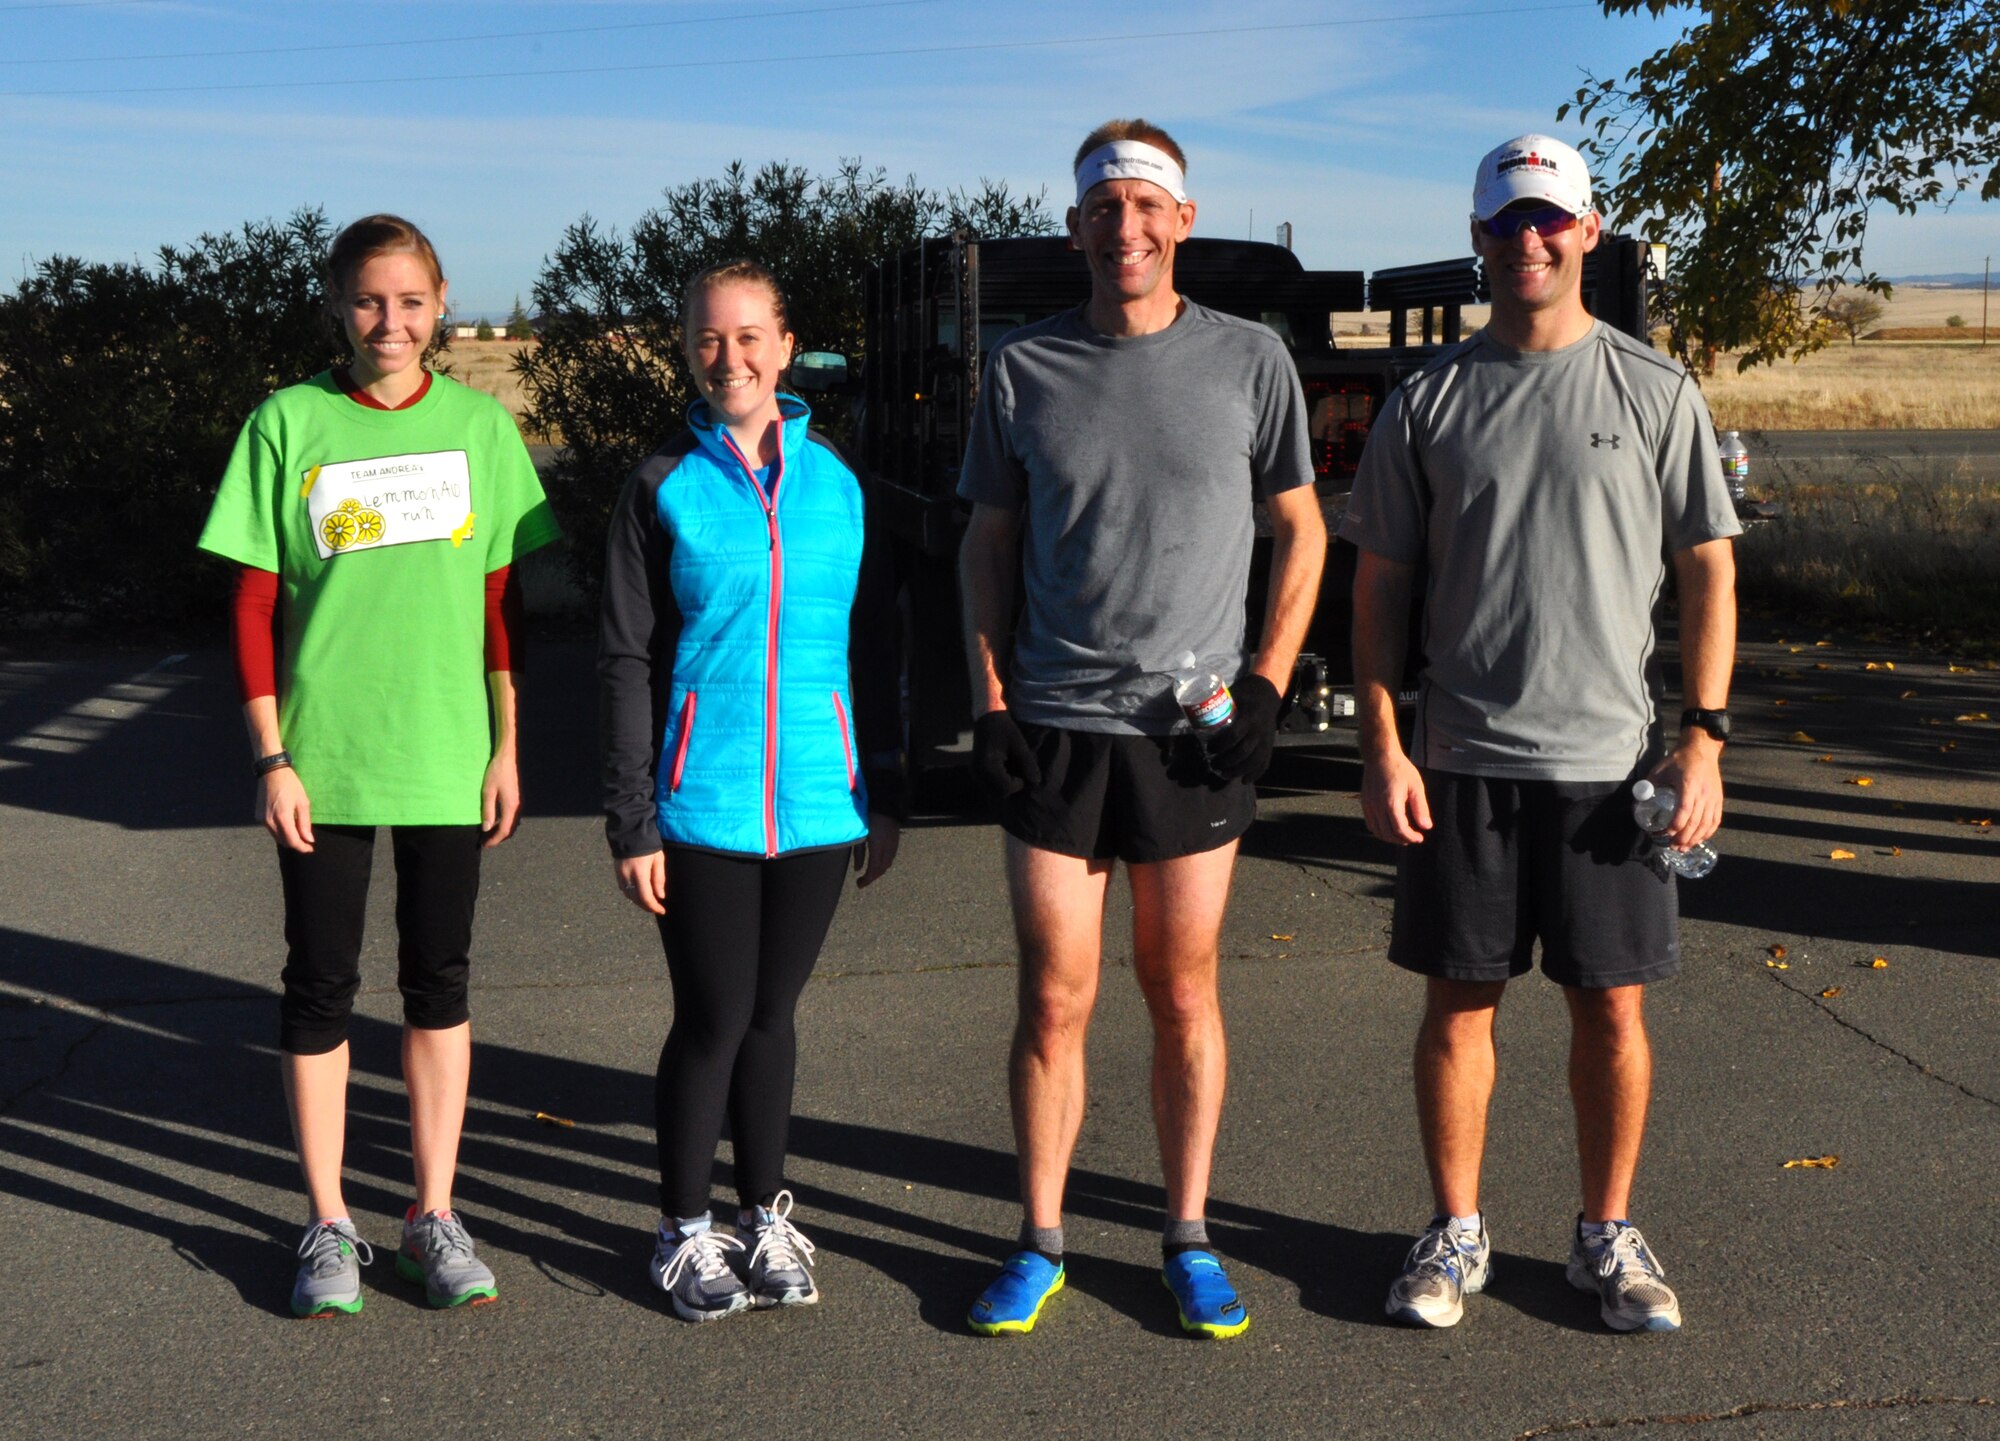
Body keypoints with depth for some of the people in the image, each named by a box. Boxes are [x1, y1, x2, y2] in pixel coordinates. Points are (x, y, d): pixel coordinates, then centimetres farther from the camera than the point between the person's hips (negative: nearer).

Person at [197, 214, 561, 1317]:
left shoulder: (478, 424, 3)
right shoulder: (289, 423, -2)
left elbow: (503, 603, 6)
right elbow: (255, 607, -1)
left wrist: (507, 747, 3)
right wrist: (271, 757, -6)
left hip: (447, 755, 2)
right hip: (322, 757, -1)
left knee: (439, 982, 9)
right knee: (321, 987, 6)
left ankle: (433, 1215, 22)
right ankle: (328, 1225, 20)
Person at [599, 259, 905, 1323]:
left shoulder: (837, 482, 6)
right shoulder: (664, 488, -1)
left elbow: (873, 647, 10)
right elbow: (626, 662, -2)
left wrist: (883, 796, 8)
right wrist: (631, 820, -6)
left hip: (818, 798, 3)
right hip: (703, 800, -2)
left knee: (773, 1014, 13)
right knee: (711, 1021, 2)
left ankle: (765, 1216, 28)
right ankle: (684, 1231, 21)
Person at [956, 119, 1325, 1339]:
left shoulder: (1250, 360, 2)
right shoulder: (1024, 368, 4)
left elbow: (1302, 529, 8)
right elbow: (988, 541, 11)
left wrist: (1266, 683, -2)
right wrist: (989, 696, 1)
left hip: (1197, 732, 0)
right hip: (1053, 726, 1)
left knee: (1184, 990, 8)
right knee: (1055, 996, 4)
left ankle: (1190, 1239, 22)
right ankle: (1040, 1242, 18)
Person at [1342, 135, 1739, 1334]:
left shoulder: (1656, 391, 3)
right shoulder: (1431, 400, 5)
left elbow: (1709, 573, 4)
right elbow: (1380, 584, 6)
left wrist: (1704, 735, -5)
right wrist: (1383, 749, -2)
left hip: (1612, 761, 0)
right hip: (1463, 761, 1)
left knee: (1612, 1008, 7)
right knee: (1458, 1002, 7)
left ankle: (1609, 1234, 24)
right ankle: (1457, 1232, 22)